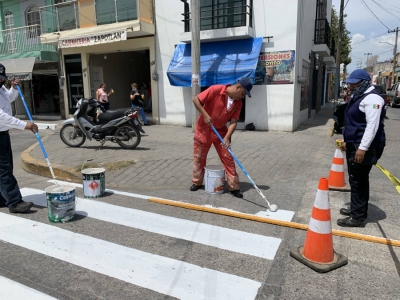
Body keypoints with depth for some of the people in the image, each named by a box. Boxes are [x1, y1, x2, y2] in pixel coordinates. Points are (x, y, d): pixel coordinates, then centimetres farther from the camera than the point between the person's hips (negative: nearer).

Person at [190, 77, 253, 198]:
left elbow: (233, 121, -9)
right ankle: (197, 182, 29)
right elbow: (196, 99, -19)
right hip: (204, 129, -3)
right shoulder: (215, 90, -22)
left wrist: (227, 137, -23)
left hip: (221, 131, 4)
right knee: (199, 157, 9)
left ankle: (234, 187, 7)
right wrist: (205, 115, -25)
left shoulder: (238, 103, -7)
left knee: (228, 159, -1)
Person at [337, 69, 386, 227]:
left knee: (358, 181, -6)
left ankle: (358, 217, 3)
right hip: (354, 145, 10)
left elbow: (372, 125, -24)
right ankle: (358, 209, 30)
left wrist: (362, 148, -27)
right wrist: (347, 141, 25)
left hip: (364, 147, -10)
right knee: (357, 179, 17)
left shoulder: (372, 98, -16)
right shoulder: (357, 97, 16)